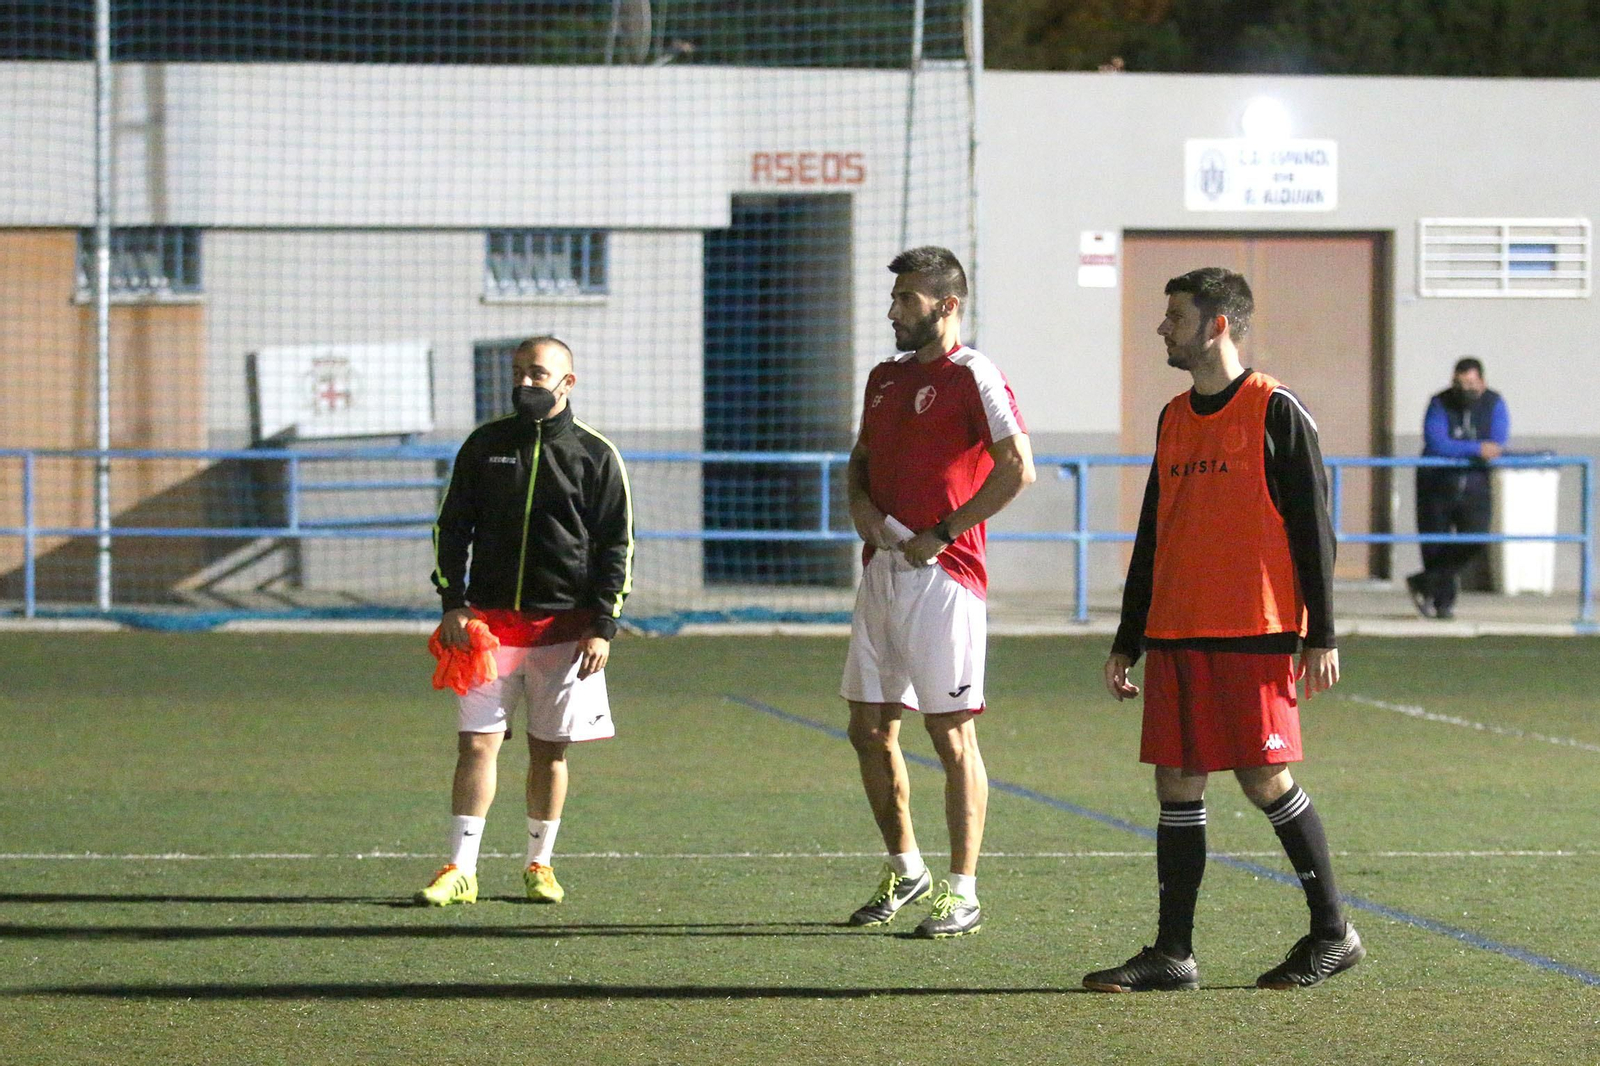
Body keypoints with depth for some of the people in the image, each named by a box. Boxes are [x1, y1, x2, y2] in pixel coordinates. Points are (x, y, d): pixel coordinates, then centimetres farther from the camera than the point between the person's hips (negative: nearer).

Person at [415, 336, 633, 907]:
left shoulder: (595, 455, 2)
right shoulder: (484, 445, 7)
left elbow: (617, 545, 4)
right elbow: (452, 526, 12)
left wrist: (603, 626, -4)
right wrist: (452, 603, 0)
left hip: (564, 624, -1)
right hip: (489, 618, 1)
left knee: (549, 748, 6)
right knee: (476, 742, -5)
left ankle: (540, 865, 19)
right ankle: (460, 870, -4)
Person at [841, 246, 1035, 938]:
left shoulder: (971, 377, -8)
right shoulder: (885, 377, 17)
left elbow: (1018, 468, -16)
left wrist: (942, 532, -15)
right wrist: (860, 504, 5)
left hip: (942, 576, -8)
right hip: (881, 569, 8)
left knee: (951, 732, -4)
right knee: (870, 729, 10)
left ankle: (963, 893, 0)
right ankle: (905, 872, 25)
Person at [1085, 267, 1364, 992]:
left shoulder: (1276, 412, -5)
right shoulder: (1174, 420, 16)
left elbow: (1312, 528, -6)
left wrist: (1321, 638, -11)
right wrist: (1126, 642, 18)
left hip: (1253, 633, -7)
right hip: (1175, 633, 7)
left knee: (1264, 777, -6)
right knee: (1176, 783, 3)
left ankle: (1332, 933, 7)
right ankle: (1172, 954, 5)